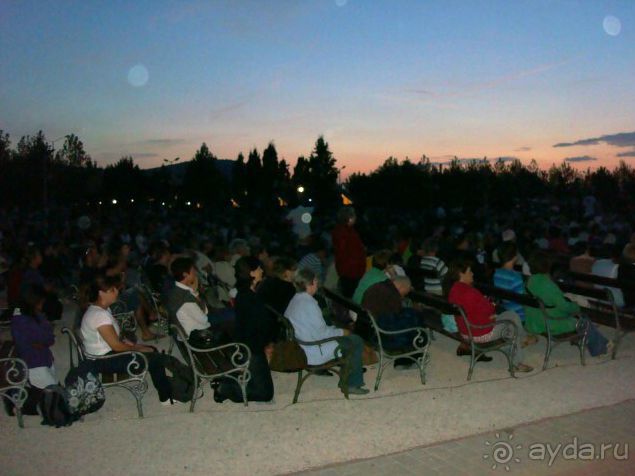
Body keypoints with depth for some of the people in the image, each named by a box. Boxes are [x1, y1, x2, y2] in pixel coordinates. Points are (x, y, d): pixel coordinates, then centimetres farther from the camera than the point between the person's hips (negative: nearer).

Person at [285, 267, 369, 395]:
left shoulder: (294, 300, 4)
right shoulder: (308, 303, -24)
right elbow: (321, 333, -21)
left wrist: (336, 329, 13)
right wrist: (341, 332, -5)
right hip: (314, 353, -9)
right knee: (357, 341, 1)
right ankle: (352, 384, 8)